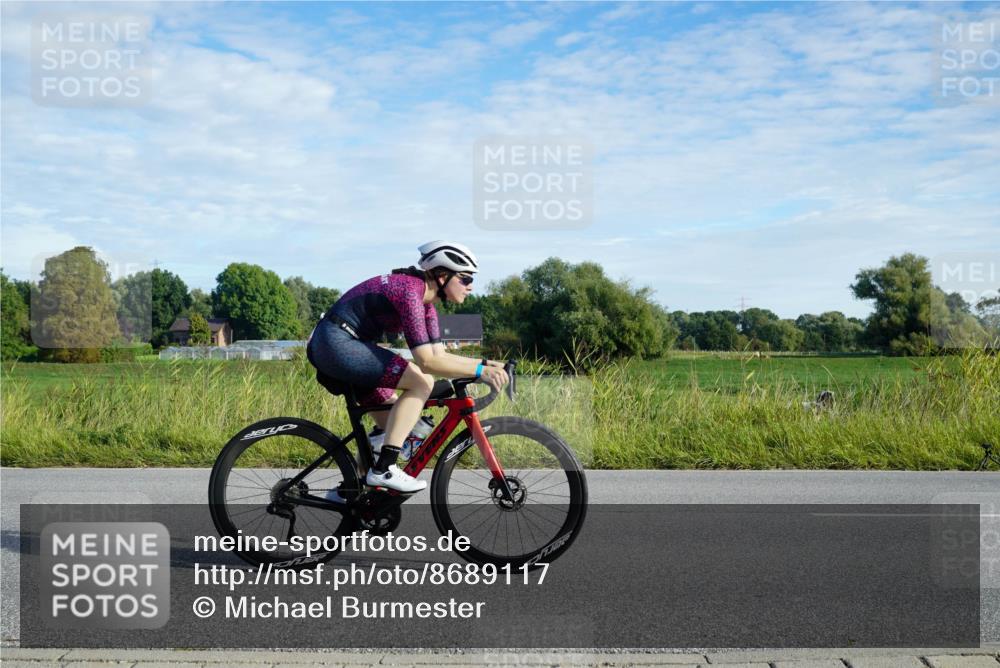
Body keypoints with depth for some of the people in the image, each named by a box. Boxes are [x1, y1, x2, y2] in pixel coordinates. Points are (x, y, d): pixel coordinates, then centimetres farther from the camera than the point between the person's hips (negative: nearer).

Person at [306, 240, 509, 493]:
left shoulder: (425, 302, 10)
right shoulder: (410, 291, -21)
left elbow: (439, 355, 9)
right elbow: (427, 362, -27)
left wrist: (485, 363, -2)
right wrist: (480, 371, -29)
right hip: (337, 343, -10)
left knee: (393, 427, 12)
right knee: (422, 382, -18)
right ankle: (383, 469, -18)